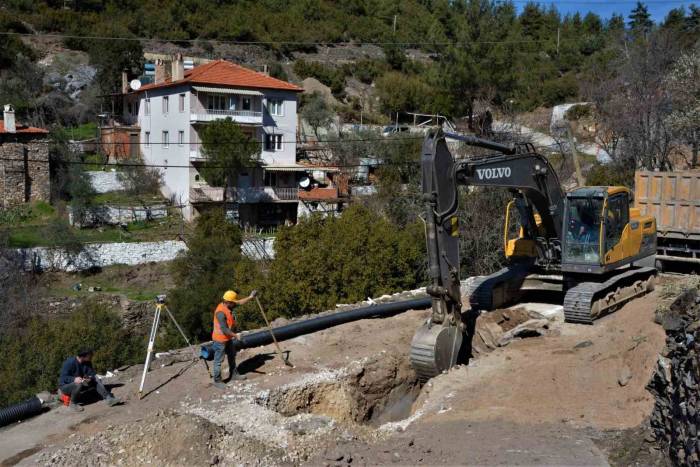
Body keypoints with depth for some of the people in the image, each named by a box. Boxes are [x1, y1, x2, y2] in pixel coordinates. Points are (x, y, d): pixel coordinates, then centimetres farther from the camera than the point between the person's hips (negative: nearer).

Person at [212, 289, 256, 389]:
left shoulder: (228, 306, -3)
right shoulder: (220, 312, -30)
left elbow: (240, 302, 11)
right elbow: (224, 329, -31)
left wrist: (250, 297, 5)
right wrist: (235, 335, -26)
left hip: (228, 338, 10)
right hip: (220, 339, -10)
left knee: (232, 356, 22)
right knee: (218, 360, 2)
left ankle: (234, 374, 38)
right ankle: (217, 381, 13)